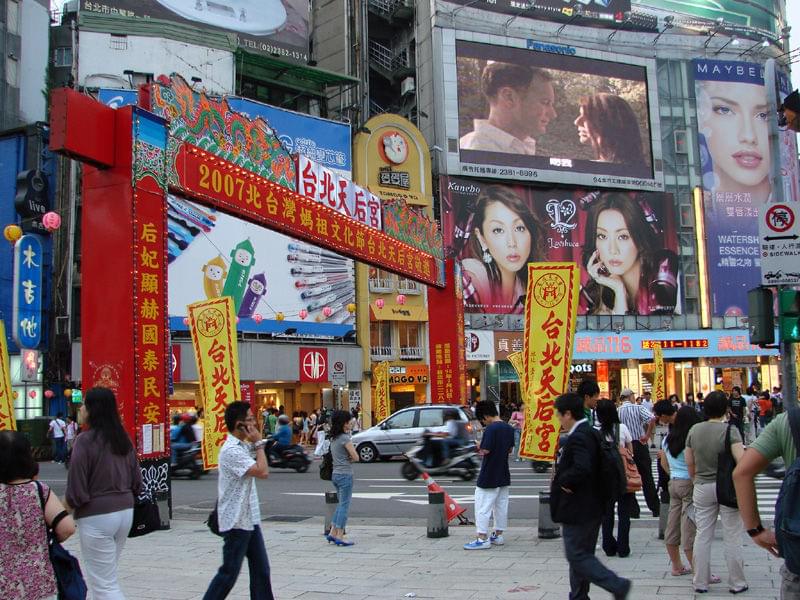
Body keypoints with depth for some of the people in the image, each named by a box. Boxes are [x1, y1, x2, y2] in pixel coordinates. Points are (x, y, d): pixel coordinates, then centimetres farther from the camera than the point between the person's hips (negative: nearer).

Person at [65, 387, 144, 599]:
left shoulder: (85, 440, -15)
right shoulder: (123, 439, 5)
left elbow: (76, 491, -15)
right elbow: (137, 482, 9)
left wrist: (64, 508, 4)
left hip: (97, 517, -7)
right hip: (125, 512, 7)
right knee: (105, 576, 21)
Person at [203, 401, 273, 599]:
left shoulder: (244, 446, 10)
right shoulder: (231, 451, -21)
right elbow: (262, 472, -26)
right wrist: (258, 443, -18)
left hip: (249, 519, 9)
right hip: (236, 521, -9)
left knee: (261, 568, 11)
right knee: (229, 572, 1)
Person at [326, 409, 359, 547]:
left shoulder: (333, 438, 11)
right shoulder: (345, 438, -15)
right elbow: (356, 457, -15)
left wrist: (346, 459, 2)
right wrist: (349, 459, 4)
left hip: (336, 474, 8)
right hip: (345, 475, -8)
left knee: (341, 504, 17)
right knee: (344, 505, -3)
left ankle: (333, 533, 17)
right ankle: (339, 537, -1)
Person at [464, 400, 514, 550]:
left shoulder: (490, 429, -20)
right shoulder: (508, 428, 5)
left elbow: (485, 450, -23)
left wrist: (479, 448, -3)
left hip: (488, 477, -8)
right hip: (503, 475, 8)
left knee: (483, 506, -1)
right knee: (501, 505, 15)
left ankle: (482, 539, 0)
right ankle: (498, 535, 23)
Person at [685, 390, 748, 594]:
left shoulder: (694, 430, -1)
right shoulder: (729, 430, -14)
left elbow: (690, 463, 5)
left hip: (702, 488, 4)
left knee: (703, 535, 10)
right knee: (732, 537, 8)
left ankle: (700, 582, 18)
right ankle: (736, 583, 18)